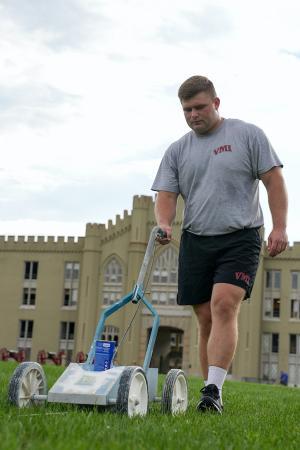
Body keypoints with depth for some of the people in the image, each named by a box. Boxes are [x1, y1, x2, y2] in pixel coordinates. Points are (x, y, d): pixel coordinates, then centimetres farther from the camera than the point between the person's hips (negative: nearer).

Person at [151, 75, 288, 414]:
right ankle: (211, 396, 11)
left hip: (240, 238, -4)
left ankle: (213, 390, -22)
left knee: (224, 307, -21)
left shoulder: (248, 135, 4)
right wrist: (163, 223, -13)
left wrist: (279, 227, -8)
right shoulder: (177, 151, 13)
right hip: (196, 242, 4)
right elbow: (166, 195, 8)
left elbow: (274, 180, 1)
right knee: (206, 320, 4)